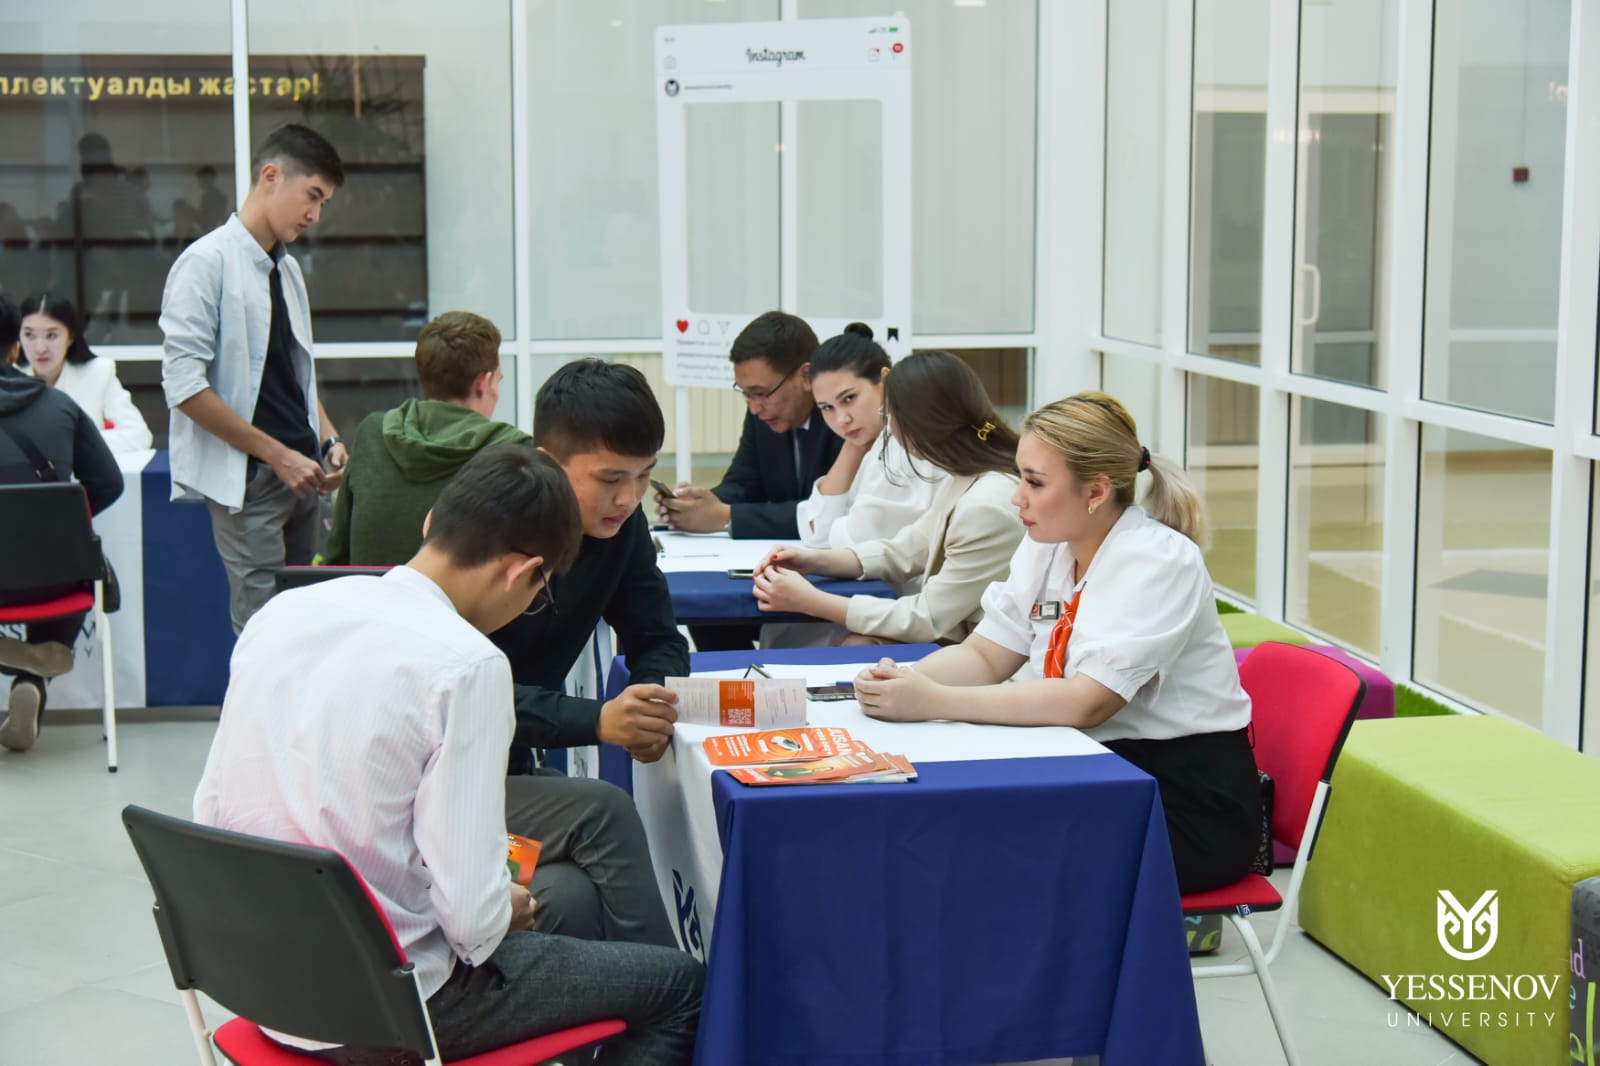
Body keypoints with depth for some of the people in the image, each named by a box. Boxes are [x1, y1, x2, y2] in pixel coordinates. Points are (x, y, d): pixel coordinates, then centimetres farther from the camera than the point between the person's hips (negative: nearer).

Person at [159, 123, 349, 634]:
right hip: (247, 481, -8)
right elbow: (183, 385, -16)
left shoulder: (288, 269, 15)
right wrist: (278, 455, -15)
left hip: (298, 476, 8)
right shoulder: (208, 262, -9)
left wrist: (328, 439, 6)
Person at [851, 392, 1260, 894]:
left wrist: (935, 702, -32)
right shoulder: (1046, 549, 5)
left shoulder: (1161, 564, -19)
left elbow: (1086, 702, -27)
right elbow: (984, 656, 5)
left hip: (1187, 801, -7)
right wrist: (903, 680, -17)